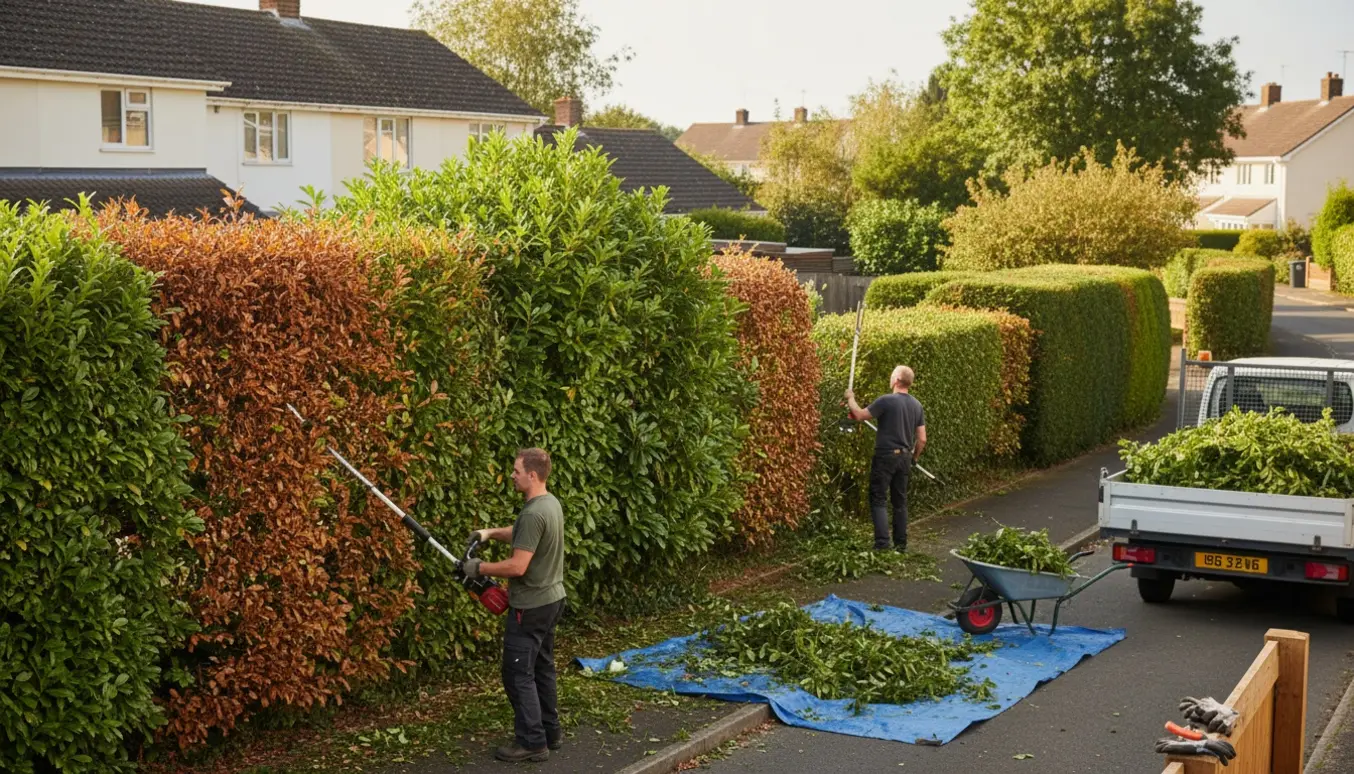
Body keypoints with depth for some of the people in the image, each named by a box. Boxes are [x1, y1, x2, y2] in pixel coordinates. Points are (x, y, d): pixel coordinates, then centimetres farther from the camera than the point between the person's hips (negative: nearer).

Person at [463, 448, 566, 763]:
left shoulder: (533, 514, -25)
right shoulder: (550, 503, 6)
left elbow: (517, 567, -26)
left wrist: (479, 568, -14)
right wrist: (492, 533, 8)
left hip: (531, 606, -10)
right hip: (551, 598, 10)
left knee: (519, 674, -3)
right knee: (541, 667, 18)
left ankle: (532, 742, 0)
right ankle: (550, 732, 26)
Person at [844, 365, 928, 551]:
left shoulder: (886, 401, -15)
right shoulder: (916, 405, 5)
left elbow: (859, 416, -9)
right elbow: (922, 440, 7)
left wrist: (850, 399, 8)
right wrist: (914, 457, 23)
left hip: (885, 456, -6)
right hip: (904, 457, 6)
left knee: (879, 500, -1)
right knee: (900, 501, 13)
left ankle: (882, 544, -9)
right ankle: (901, 544, 16)